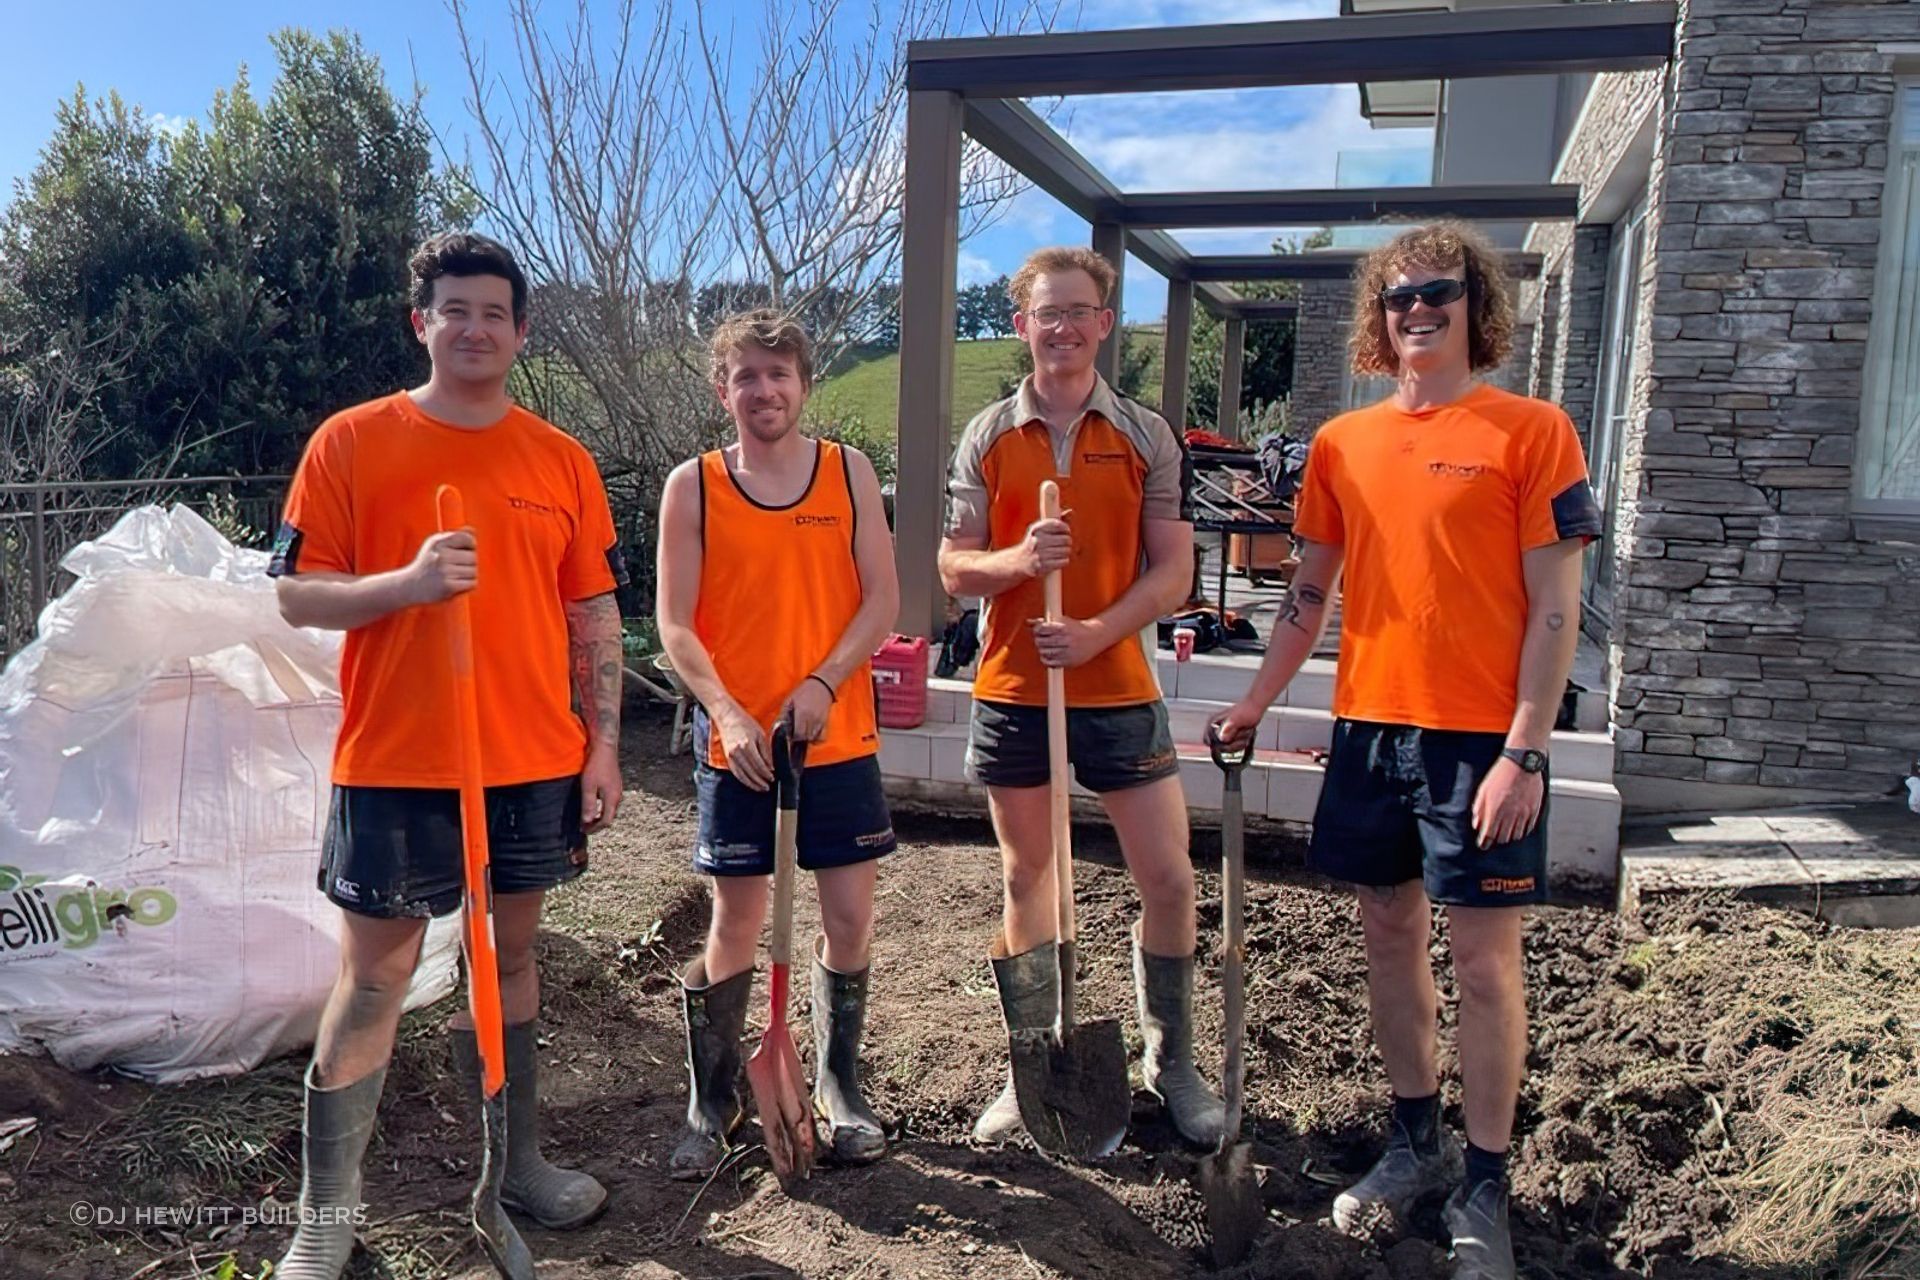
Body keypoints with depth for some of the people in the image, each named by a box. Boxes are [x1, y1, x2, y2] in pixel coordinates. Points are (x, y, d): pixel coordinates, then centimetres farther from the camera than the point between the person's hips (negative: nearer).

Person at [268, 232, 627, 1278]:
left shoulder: (562, 460, 7)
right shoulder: (351, 443, -2)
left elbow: (594, 617, 8)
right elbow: (294, 594, -4)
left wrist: (603, 743, 4)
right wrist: (408, 581, -21)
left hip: (537, 761, 3)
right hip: (395, 763, -3)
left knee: (509, 955, 15)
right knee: (373, 978, 3)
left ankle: (519, 1162, 31)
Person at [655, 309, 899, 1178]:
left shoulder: (849, 472, 2)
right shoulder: (692, 487, -1)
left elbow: (882, 601, -1)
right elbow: (674, 624, -4)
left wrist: (823, 684, -15)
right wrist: (727, 712, -17)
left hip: (839, 737, 2)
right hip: (735, 743, -1)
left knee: (850, 916, 7)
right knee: (734, 925, 5)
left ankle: (839, 1087, 28)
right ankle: (712, 1104, 24)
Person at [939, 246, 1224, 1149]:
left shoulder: (1147, 436, 2)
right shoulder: (988, 437, 4)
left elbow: (1172, 571, -2)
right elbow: (955, 569, 2)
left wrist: (1097, 631, -18)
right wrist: (1018, 558, -19)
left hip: (1118, 690, 0)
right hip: (1012, 692, 1)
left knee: (1169, 880, 1)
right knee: (1026, 883, 10)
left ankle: (1173, 1067, 22)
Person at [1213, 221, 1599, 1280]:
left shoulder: (1530, 430, -4)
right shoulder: (1342, 442, 9)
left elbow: (1555, 606, -8)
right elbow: (1310, 589, 15)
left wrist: (1524, 751, -13)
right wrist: (1257, 699, 9)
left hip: (1480, 739, -4)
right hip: (1367, 729, 5)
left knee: (1483, 959, 3)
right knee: (1389, 939, 13)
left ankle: (1484, 1188, 19)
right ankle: (1416, 1142, 31)